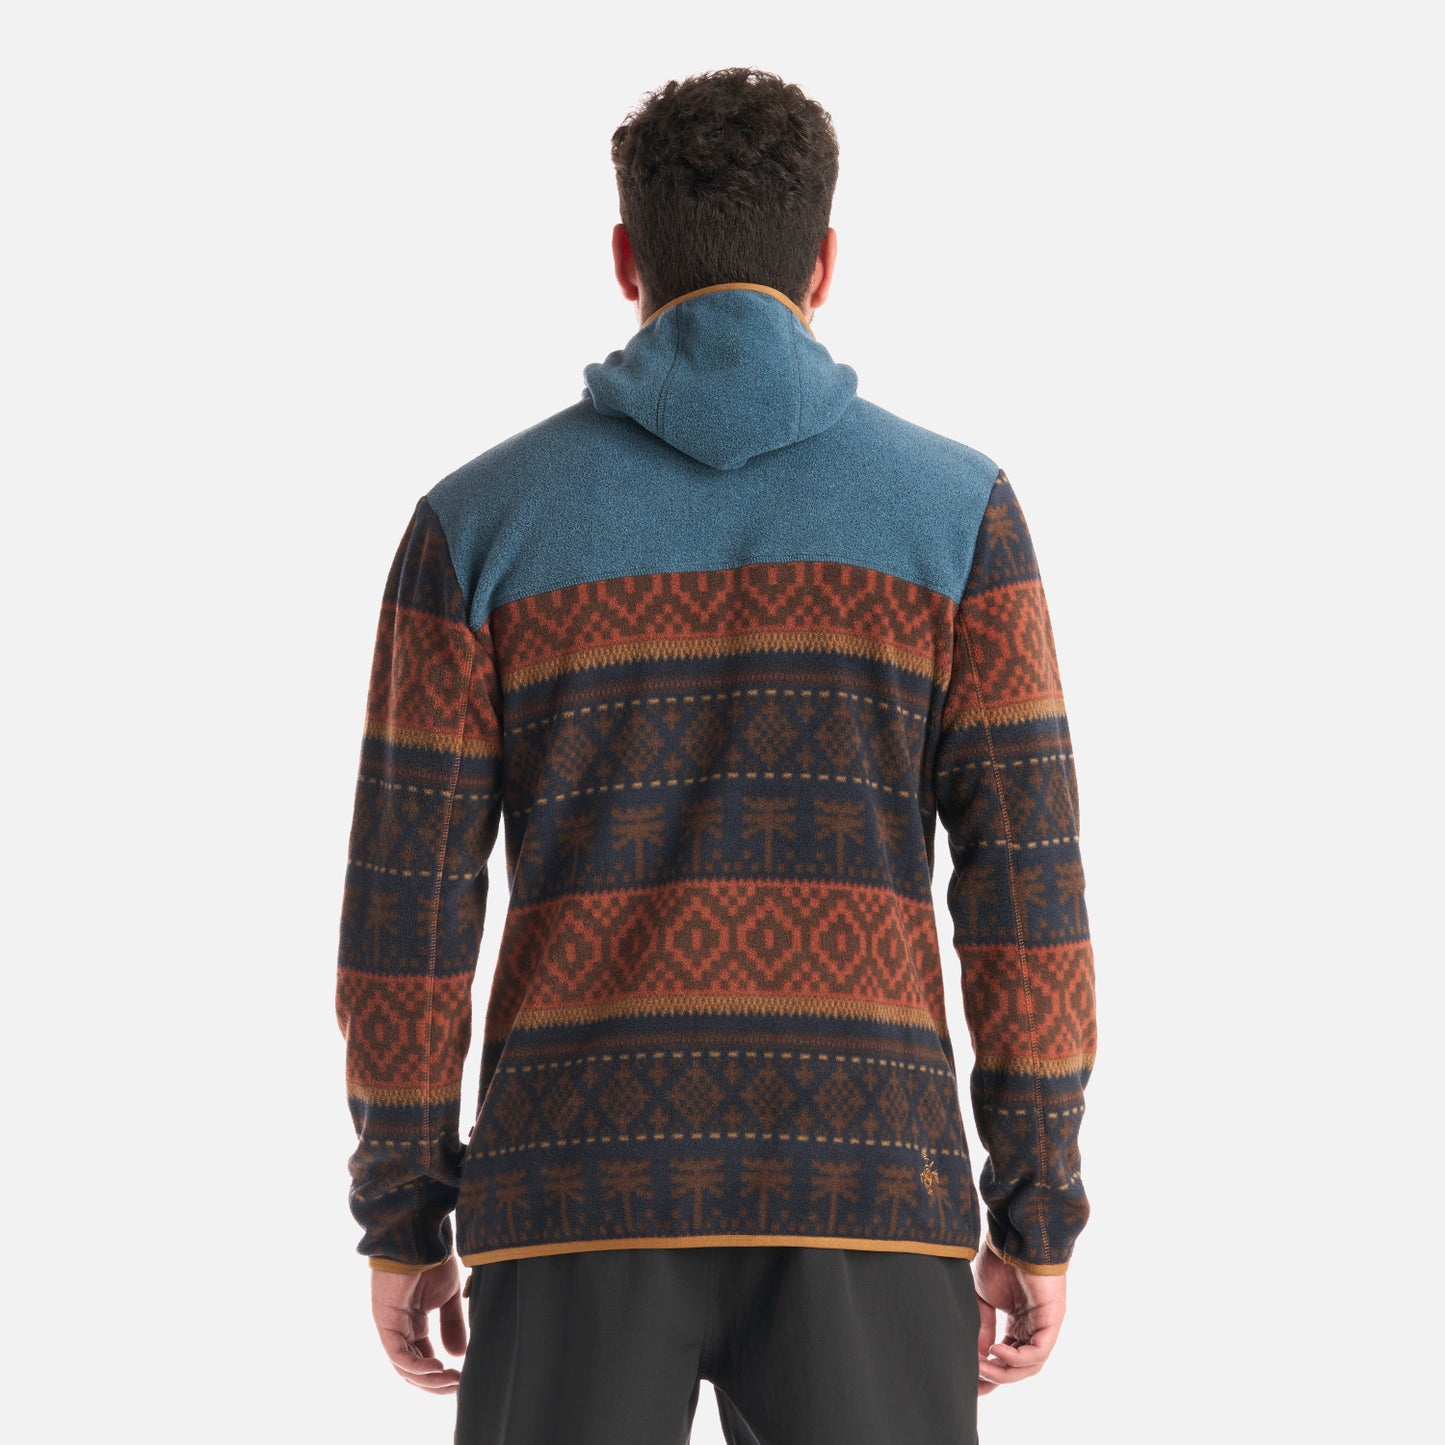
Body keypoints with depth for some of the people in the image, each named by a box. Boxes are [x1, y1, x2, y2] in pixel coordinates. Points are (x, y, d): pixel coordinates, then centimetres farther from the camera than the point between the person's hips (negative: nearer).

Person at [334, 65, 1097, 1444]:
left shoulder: (479, 517, 2)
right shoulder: (957, 506, 2)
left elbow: (406, 897, 0)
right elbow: (1025, 878, -2)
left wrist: (398, 1223, 9)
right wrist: (1039, 1218, 5)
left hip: (586, 1187, 0)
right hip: (855, 1189, 0)